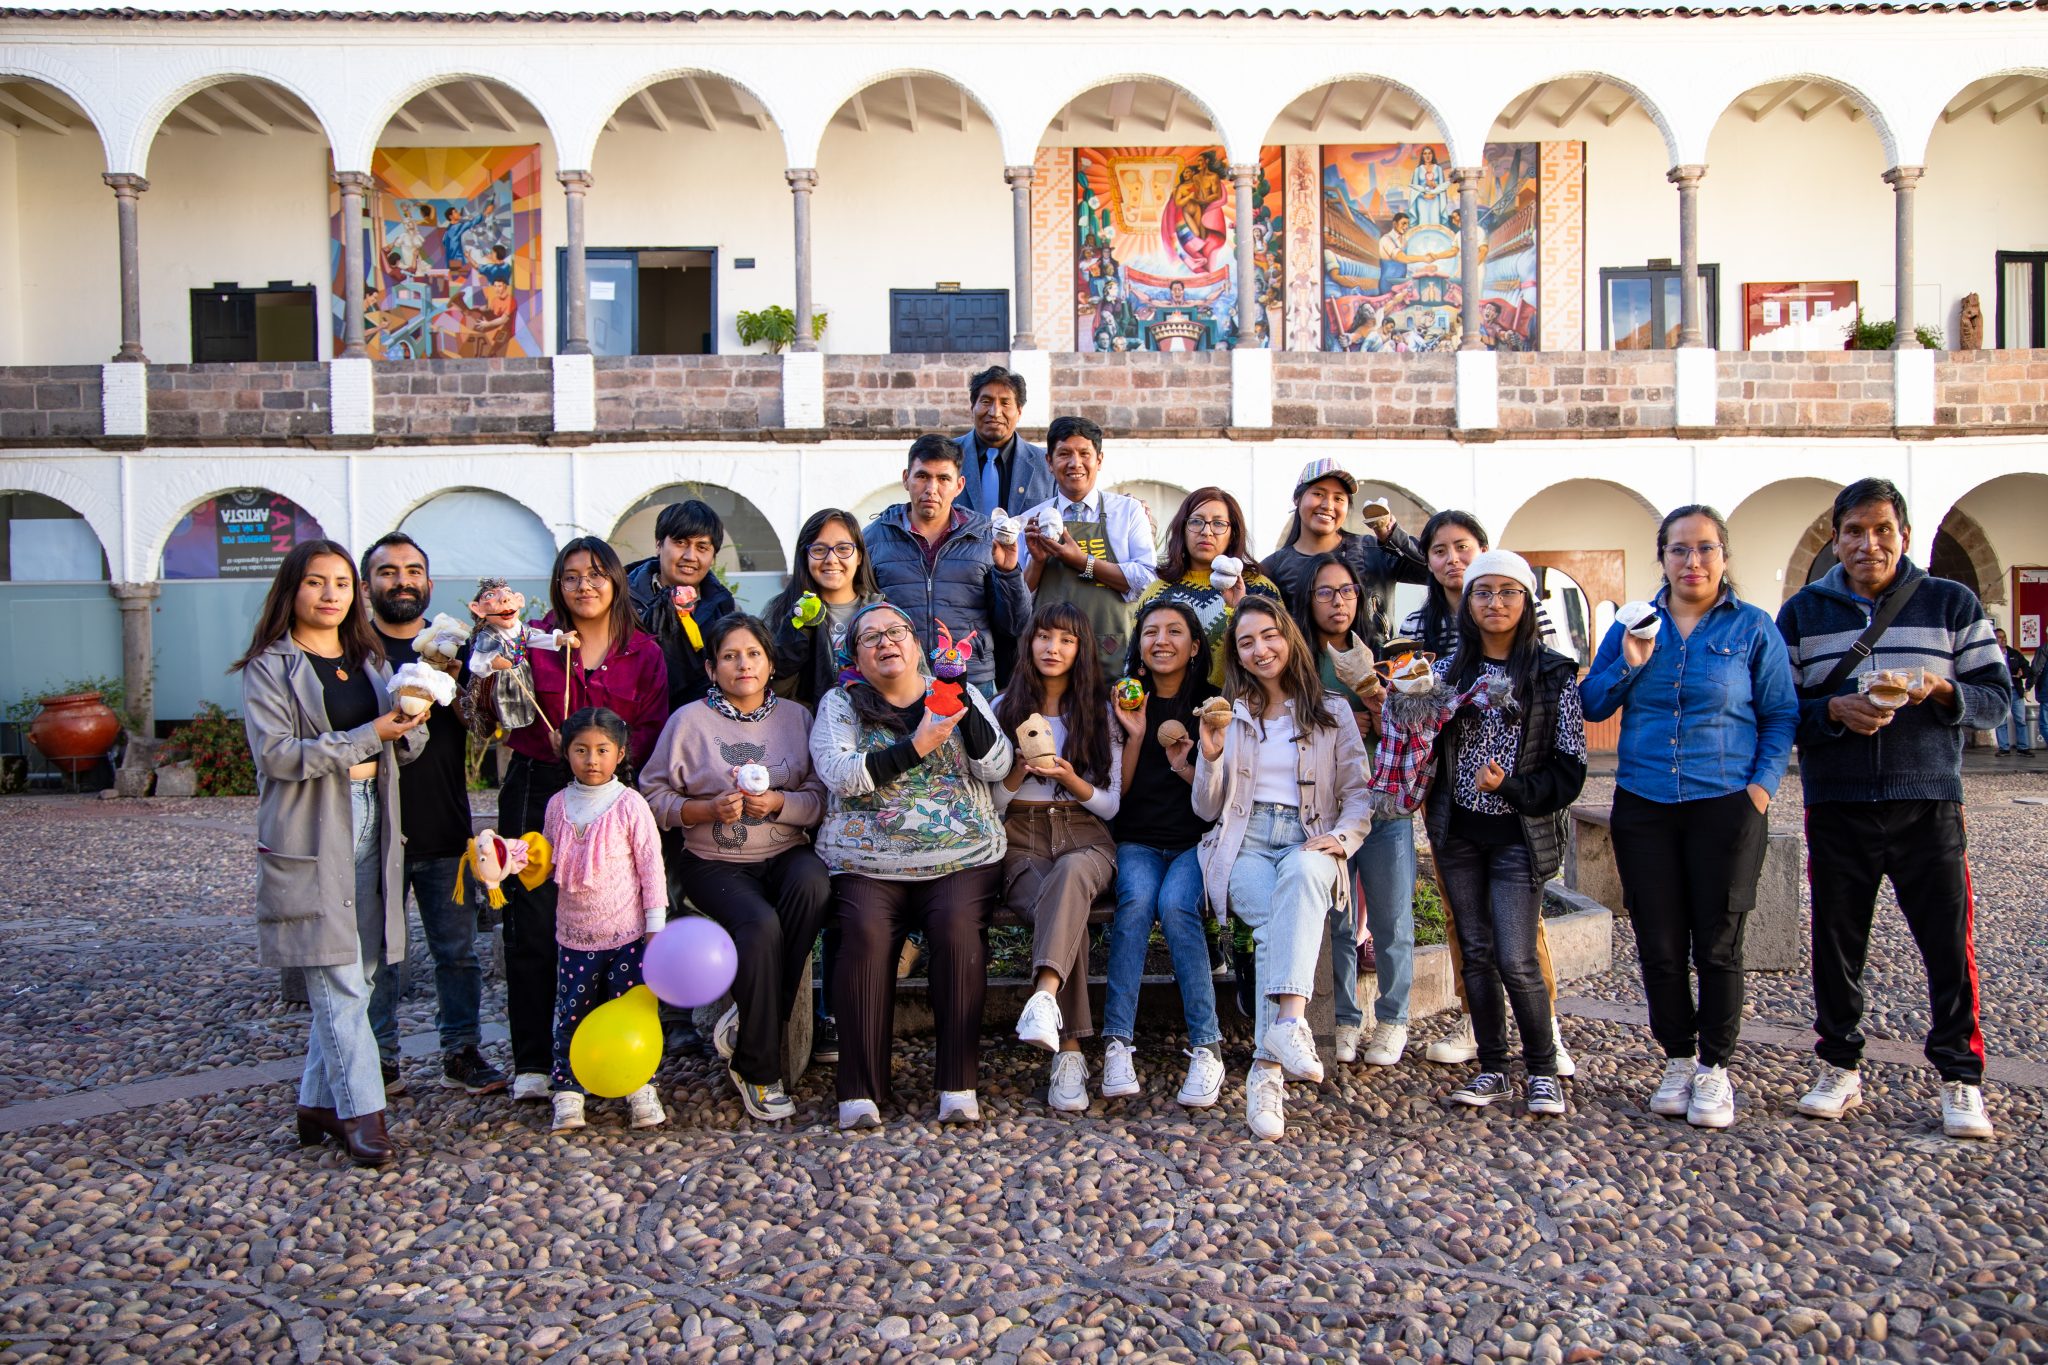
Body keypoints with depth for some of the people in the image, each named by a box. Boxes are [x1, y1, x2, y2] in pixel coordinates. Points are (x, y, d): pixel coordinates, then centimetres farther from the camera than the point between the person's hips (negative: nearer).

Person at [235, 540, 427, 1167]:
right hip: (310, 836, -6)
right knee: (338, 981, -7)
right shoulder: (268, 667, -2)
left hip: (370, 828, 6)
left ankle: (320, 1102, 19)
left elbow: (403, 748, 15)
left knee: (354, 978, 8)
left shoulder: (370, 660, 16)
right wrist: (367, 738, -18)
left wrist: (411, 722, -9)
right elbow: (276, 753, -12)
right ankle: (361, 1110, -1)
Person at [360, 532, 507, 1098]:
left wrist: (452, 688, -18)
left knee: (458, 948, 8)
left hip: (445, 830, 3)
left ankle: (462, 1052, 18)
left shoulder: (453, 646, 11)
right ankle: (381, 1058, 17)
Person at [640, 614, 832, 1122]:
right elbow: (654, 796, 0)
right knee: (761, 924, -31)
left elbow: (822, 798, 3)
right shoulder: (689, 721, 2)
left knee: (813, 885, -33)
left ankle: (748, 1025, -18)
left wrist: (779, 803, -16)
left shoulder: (796, 717, 9)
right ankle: (757, 1068, -12)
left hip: (787, 853, 2)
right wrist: (708, 809, -15)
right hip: (715, 862, -2)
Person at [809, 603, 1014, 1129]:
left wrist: (963, 702, -11)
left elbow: (997, 767, 1)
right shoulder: (840, 704, 11)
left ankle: (959, 1086, -23)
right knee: (865, 932, -29)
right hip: (869, 863, 0)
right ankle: (861, 1092, -23)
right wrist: (916, 747, -16)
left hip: (963, 858, 1)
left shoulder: (958, 694, 15)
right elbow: (839, 773, -8)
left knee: (958, 926, -29)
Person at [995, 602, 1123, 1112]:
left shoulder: (1099, 715, 15)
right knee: (1064, 914, -34)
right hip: (1021, 840, 0)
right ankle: (1069, 1052, -35)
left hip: (1084, 837, 0)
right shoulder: (1003, 710, 13)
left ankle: (1044, 998, -59)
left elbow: (1110, 805, 10)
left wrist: (1071, 779, -10)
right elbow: (991, 805, 9)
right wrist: (1021, 767, -10)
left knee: (1071, 875, -39)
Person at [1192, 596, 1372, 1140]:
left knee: (1301, 872, -39)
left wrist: (1342, 836, -12)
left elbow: (1359, 794, 10)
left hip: (1309, 847, -1)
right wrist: (1210, 757, -6)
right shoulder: (1227, 714, 18)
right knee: (1278, 922, -34)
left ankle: (1276, 1046, -52)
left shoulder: (1332, 713, 16)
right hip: (1244, 845, 1)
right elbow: (1207, 810, 13)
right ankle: (1281, 1050, -41)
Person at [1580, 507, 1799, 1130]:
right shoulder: (1631, 625, 8)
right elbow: (1591, 705, 7)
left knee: (1717, 944, 3)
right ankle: (1678, 1061, 21)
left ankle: (1714, 1070, 17)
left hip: (1725, 805, -2)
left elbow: (1781, 715, 3)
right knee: (1660, 945, 6)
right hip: (1644, 807, 2)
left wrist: (1763, 783, -9)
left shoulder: (1752, 627, 2)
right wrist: (1628, 665, -10)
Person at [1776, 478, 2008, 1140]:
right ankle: (1840, 1068, 21)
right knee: (1837, 941, 7)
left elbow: (1995, 696, 5)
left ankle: (1961, 1079, 13)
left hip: (1928, 801, -1)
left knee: (1950, 942, -1)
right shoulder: (1802, 611, 8)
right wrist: (1834, 711, -14)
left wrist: (1941, 690, -15)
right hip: (1836, 807, 1)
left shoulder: (1953, 603, 7)